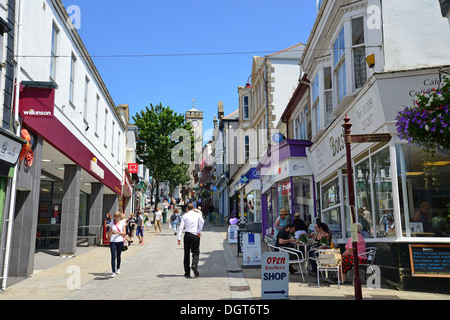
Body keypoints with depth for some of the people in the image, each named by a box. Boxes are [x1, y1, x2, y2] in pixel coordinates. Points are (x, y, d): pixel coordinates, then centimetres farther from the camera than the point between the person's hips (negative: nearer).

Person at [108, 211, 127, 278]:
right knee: (113, 257, -8)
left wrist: (118, 232, -16)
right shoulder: (111, 223, 7)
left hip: (120, 241, 0)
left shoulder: (122, 222, 3)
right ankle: (113, 272, -7)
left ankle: (118, 268, 34)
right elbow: (109, 232, 16)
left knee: (118, 256, 11)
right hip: (112, 241, 0)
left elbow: (124, 233, -2)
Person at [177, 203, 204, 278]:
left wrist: (179, 238, -4)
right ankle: (194, 265, -19)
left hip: (187, 235, 1)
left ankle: (187, 272, 9)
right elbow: (202, 221, -14)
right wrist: (199, 231, -9)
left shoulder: (184, 216, 8)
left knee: (186, 253, 9)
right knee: (196, 252, 9)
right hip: (196, 235, -1)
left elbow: (181, 227, -1)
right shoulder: (198, 214, 7)